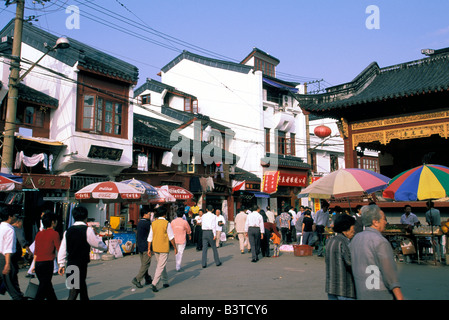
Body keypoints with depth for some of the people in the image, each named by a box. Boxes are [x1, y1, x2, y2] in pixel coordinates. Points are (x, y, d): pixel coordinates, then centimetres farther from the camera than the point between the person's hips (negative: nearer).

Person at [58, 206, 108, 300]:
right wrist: (105, 247, 19)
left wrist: (62, 264, 14)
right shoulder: (87, 230, -11)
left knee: (82, 289, 21)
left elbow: (63, 249, 5)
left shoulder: (68, 231, 4)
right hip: (81, 265, -6)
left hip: (70, 265, 6)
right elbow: (97, 243, -2)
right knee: (74, 293, -2)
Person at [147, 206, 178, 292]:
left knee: (161, 265, 19)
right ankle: (154, 284, -10)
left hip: (155, 248, 6)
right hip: (164, 249, -6)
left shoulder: (153, 223, 3)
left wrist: (149, 249, 9)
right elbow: (171, 237, -10)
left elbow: (150, 237, 4)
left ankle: (165, 281, 29)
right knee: (161, 266, -2)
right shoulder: (167, 223, -12)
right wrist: (175, 248, 0)